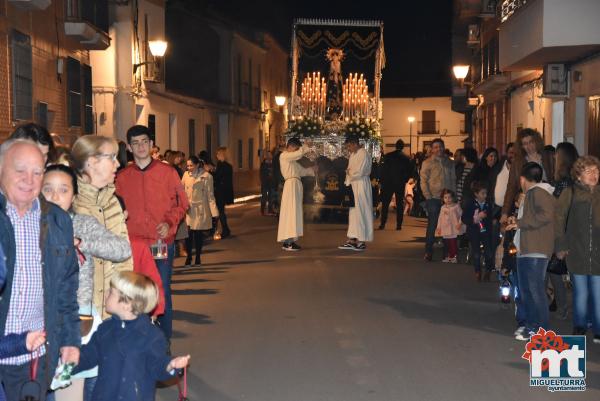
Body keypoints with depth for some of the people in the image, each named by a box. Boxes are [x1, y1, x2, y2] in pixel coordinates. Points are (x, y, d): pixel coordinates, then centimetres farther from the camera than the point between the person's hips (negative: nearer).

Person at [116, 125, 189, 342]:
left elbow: (181, 203, 5)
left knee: (162, 291, 2)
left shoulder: (167, 172, 2)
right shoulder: (122, 177, 6)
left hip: (162, 243, -1)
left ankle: (165, 339, 14)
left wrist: (169, 223, -10)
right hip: (133, 244, 1)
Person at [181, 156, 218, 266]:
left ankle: (198, 258, 19)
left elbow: (210, 195, -3)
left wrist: (214, 211, -7)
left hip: (200, 209, -2)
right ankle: (188, 257, 11)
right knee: (188, 233, -5)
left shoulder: (206, 176, -5)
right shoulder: (186, 175, 5)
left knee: (198, 234, 4)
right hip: (188, 209, 2)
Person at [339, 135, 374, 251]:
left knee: (361, 212, -5)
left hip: (361, 185, -9)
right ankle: (353, 240, 14)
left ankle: (361, 242, -1)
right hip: (353, 185, 9)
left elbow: (359, 172, -19)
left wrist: (349, 173, -2)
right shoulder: (353, 154, 15)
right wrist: (347, 182, 4)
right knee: (353, 212, 10)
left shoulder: (363, 154, -14)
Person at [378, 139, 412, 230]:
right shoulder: (406, 158, -1)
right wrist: (404, 180, 12)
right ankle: (399, 225, 3)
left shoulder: (388, 156, -6)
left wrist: (382, 181, 2)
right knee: (400, 204, 6)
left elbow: (384, 169, -6)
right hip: (400, 184, 1)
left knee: (385, 203, 6)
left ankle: (383, 224, 0)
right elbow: (410, 171, 0)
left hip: (388, 183, -1)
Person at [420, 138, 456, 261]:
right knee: (432, 225, -3)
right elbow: (423, 181, -2)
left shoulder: (449, 163, 13)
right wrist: (428, 197, -9)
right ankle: (428, 252, 3)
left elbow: (453, 180, 16)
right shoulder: (427, 163, 2)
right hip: (433, 199, -3)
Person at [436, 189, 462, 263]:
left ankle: (455, 256, -1)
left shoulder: (456, 206, -1)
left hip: (454, 229, -5)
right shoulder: (443, 208, 13)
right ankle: (449, 256, 16)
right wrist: (439, 227, 14)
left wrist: (460, 223, -12)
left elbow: (461, 215, -1)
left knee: (454, 243, -7)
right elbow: (440, 218, 17)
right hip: (445, 229, 5)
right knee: (447, 243, 7)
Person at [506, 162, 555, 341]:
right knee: (526, 289, 13)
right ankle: (531, 325, 21)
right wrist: (517, 221, 12)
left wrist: (520, 223, -18)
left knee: (536, 289, -9)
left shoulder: (538, 192, -10)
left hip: (536, 250, -11)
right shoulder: (530, 194, 21)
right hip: (525, 249, 11)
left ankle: (542, 330, -5)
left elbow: (546, 215, -23)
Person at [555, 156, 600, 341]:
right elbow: (558, 219, -1)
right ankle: (579, 327, 20)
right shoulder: (569, 194, 3)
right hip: (577, 253, -1)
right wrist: (560, 245, -6)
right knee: (580, 293, 8)